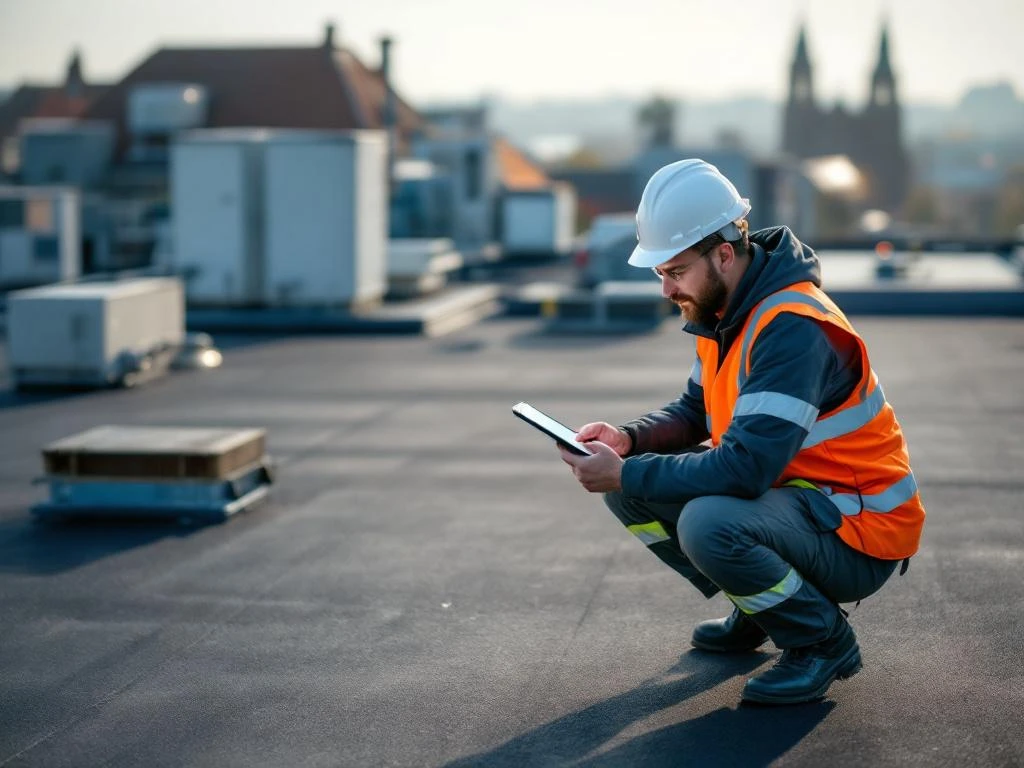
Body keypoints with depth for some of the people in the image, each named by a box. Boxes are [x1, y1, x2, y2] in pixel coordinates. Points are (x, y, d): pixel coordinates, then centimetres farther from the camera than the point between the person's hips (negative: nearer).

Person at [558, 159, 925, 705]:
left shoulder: (792, 327, -27)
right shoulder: (720, 310, 3)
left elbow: (745, 468, -34)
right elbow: (694, 412, 13)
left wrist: (626, 475, -28)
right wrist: (627, 440, -7)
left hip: (860, 536, -9)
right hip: (788, 494, 9)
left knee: (708, 524, -35)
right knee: (631, 489, 0)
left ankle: (824, 641, -8)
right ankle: (754, 612, 14)